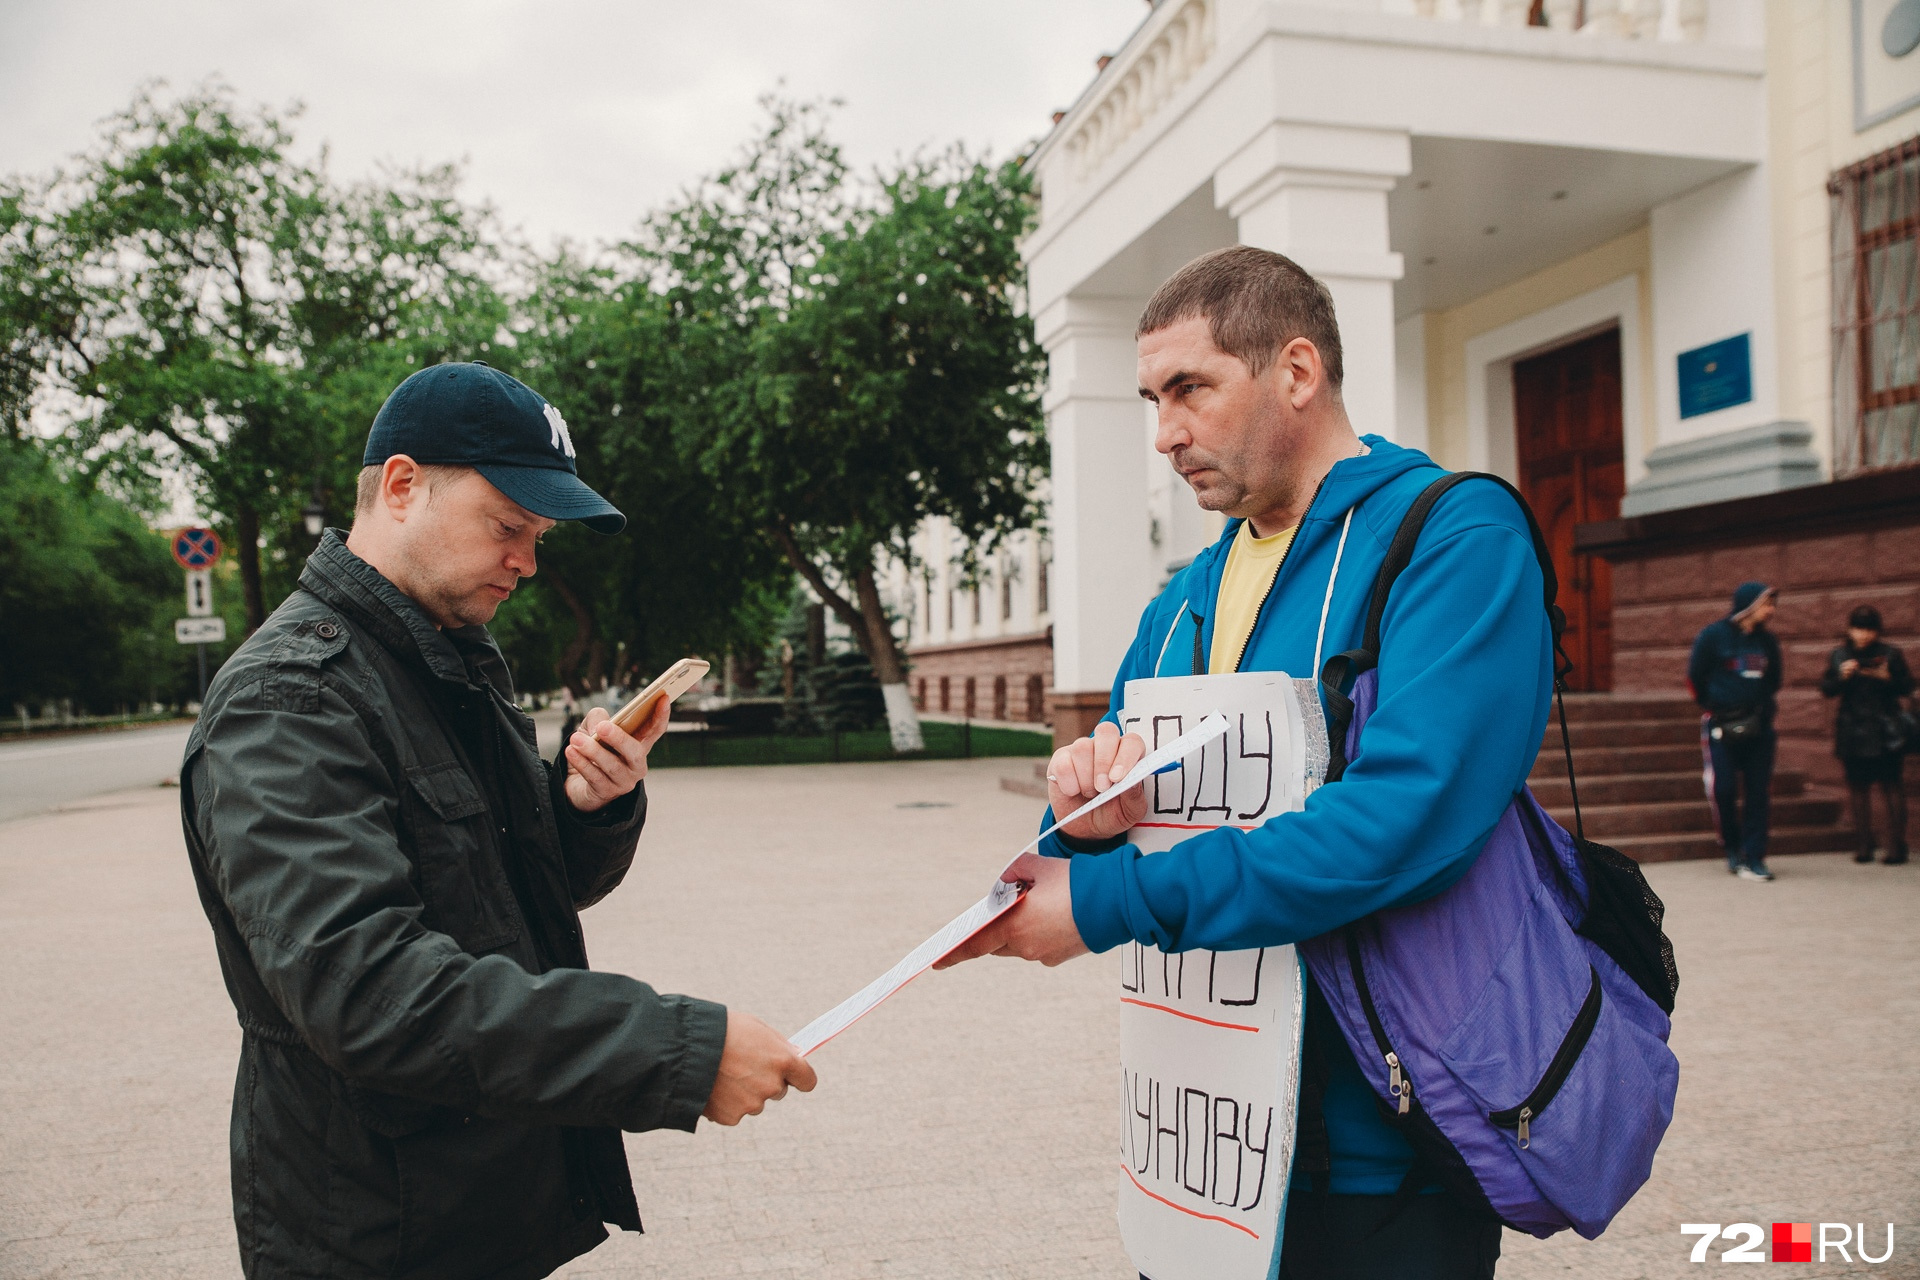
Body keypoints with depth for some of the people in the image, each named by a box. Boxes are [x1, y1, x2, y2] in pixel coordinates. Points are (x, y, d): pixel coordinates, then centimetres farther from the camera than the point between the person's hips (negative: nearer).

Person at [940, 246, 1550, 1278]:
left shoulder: (1455, 536, -14)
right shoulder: (1183, 601, 9)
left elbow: (1405, 817, -28)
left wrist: (1110, 903, -24)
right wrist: (1089, 818, -13)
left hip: (1378, 1154, -6)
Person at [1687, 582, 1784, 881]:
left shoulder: (1768, 641, 8)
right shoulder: (1713, 636, -5)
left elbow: (1773, 681, 22)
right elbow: (1695, 677, 2)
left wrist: (1762, 708, 14)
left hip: (1759, 729, 4)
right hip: (1722, 729, -4)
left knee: (1759, 793, 0)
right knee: (1724, 789, -8)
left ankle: (1753, 857, 6)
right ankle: (1732, 846, 16)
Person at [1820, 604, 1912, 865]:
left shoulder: (1890, 654, 0)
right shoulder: (1838, 656, 6)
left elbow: (1907, 687, 1)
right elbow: (1826, 689, 4)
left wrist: (1888, 678, -18)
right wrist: (1841, 676, -15)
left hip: (1885, 733, -2)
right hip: (1853, 733, 3)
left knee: (1891, 786, -3)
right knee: (1858, 788, 7)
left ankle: (1896, 846, 0)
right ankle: (1863, 846, 14)